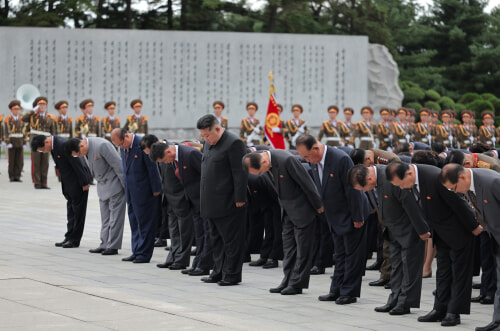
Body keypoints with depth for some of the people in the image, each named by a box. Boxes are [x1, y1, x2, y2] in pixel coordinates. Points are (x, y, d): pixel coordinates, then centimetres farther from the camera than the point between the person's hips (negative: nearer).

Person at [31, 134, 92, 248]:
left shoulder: (63, 145, -25)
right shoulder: (53, 146, 4)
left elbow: (77, 163, -23)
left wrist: (84, 183, -19)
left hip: (78, 182, -10)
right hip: (69, 184, 10)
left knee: (78, 211, -2)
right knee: (71, 210, 13)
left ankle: (75, 240, 3)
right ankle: (69, 237, 19)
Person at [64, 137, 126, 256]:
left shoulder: (101, 145, -26)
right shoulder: (86, 150, 1)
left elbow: (118, 165, -22)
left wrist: (126, 186, -18)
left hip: (114, 183, -9)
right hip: (103, 186, 9)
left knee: (115, 217, -4)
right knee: (105, 218, 11)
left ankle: (113, 246, -2)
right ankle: (104, 245, 15)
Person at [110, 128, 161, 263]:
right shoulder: (123, 147, 6)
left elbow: (152, 168, -14)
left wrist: (155, 189, -11)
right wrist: (126, 185, 15)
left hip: (143, 191, -8)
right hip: (130, 191, 8)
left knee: (144, 222, -2)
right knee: (134, 222, 13)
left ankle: (144, 254, 3)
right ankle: (136, 252, 19)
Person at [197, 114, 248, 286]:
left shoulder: (233, 143, -13)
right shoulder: (208, 144, 14)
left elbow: (240, 173, -15)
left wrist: (239, 199, -17)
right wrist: (204, 198, 18)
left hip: (227, 204, -9)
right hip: (212, 203, 9)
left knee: (231, 239, -2)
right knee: (216, 238, 14)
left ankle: (232, 275, 2)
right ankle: (218, 273, 21)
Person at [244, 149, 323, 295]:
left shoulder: (286, 160, -31)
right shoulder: (269, 163, -5)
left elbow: (306, 182, -22)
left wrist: (318, 206, -12)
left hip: (302, 208, -8)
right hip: (288, 209, 8)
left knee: (302, 247, -1)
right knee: (288, 246, 11)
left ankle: (297, 283, 3)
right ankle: (288, 281, 17)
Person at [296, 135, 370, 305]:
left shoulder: (341, 159, -28)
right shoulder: (314, 162, -3)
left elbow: (352, 190, -23)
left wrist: (357, 217, -19)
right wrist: (322, 207, 10)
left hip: (351, 214, -8)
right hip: (336, 216, 8)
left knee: (352, 254, 0)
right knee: (340, 254, 15)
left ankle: (349, 292, 5)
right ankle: (337, 290, 21)